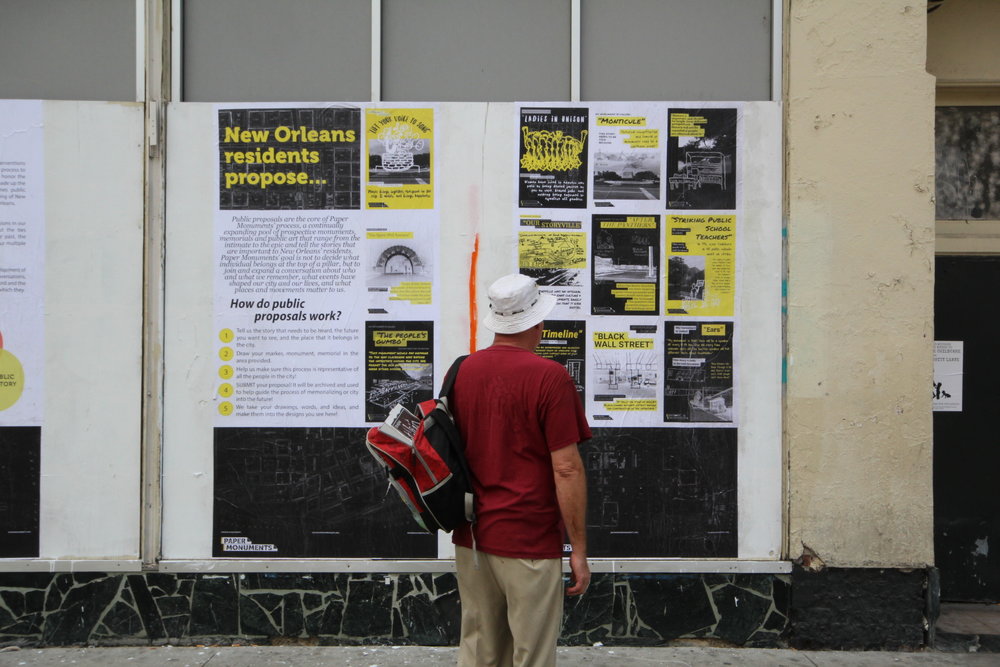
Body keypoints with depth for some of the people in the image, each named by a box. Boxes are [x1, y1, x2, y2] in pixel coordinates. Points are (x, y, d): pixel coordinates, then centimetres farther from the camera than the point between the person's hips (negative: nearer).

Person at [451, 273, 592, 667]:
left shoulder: (460, 371, 4)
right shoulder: (549, 377, -14)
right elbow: (566, 469, -16)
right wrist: (579, 550, -9)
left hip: (470, 539, 6)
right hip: (529, 542, -6)